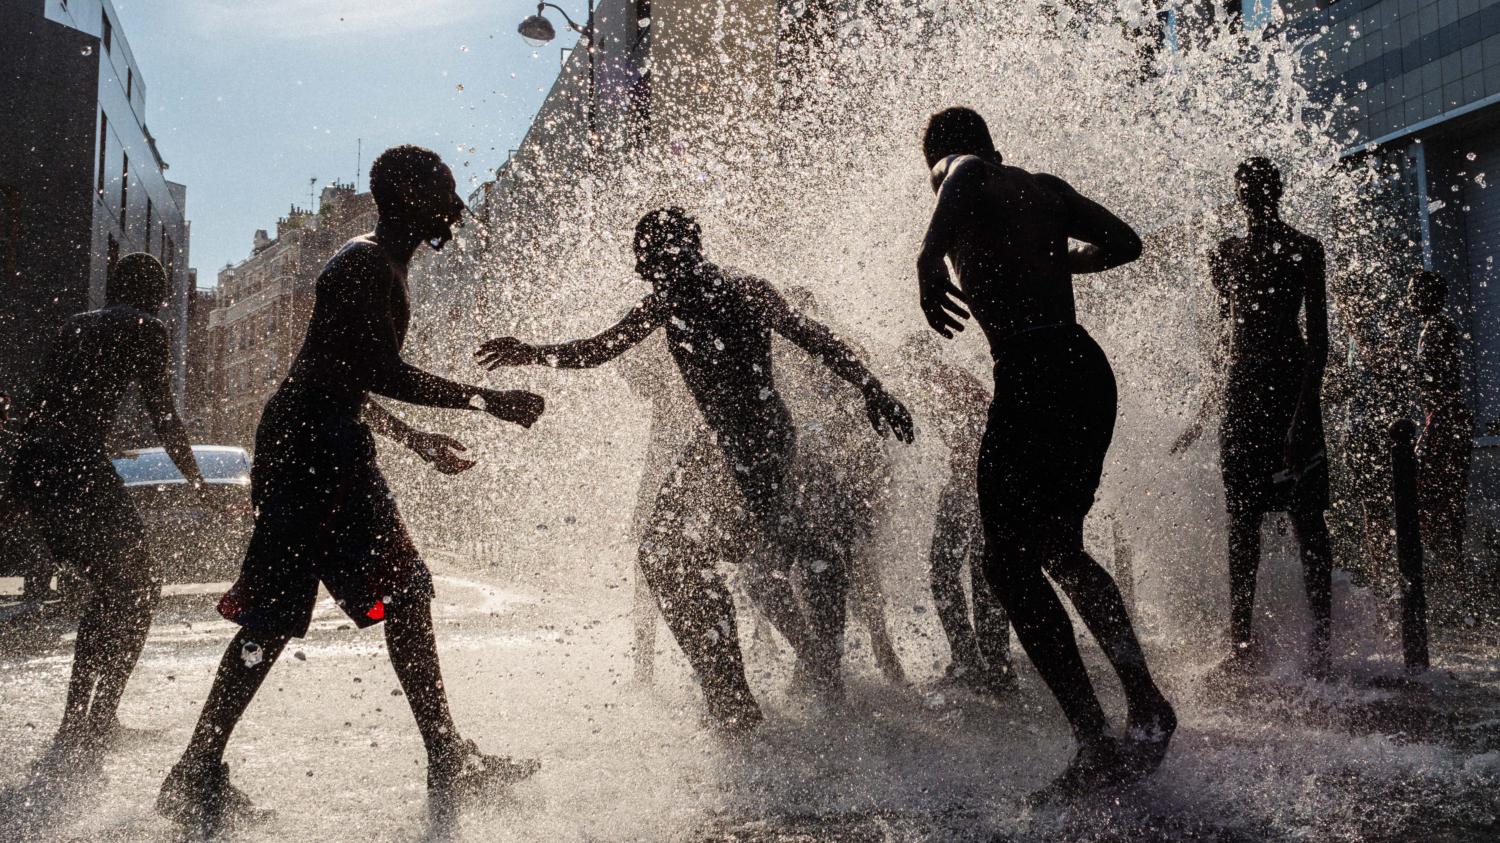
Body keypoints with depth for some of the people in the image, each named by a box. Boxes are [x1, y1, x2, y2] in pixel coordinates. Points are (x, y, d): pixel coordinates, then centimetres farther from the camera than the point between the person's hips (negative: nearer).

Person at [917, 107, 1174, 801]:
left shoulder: (957, 172, 5)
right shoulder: (1044, 186, 22)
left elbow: (965, 175, -20)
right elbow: (1125, 242, 28)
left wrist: (930, 257, -28)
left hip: (1031, 373, -8)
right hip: (1089, 368, 8)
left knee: (1011, 564, -4)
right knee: (1061, 551, 21)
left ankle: (1098, 748, -8)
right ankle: (1149, 709, 23)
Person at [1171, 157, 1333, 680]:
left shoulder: (1302, 250, 0)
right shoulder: (1225, 256, 15)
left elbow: (1319, 336, -6)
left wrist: (1304, 409, -17)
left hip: (1290, 386, -5)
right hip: (1239, 392, 5)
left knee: (1305, 516, -6)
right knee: (1241, 520, 5)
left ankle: (1322, 638, 0)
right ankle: (1241, 639, 10)